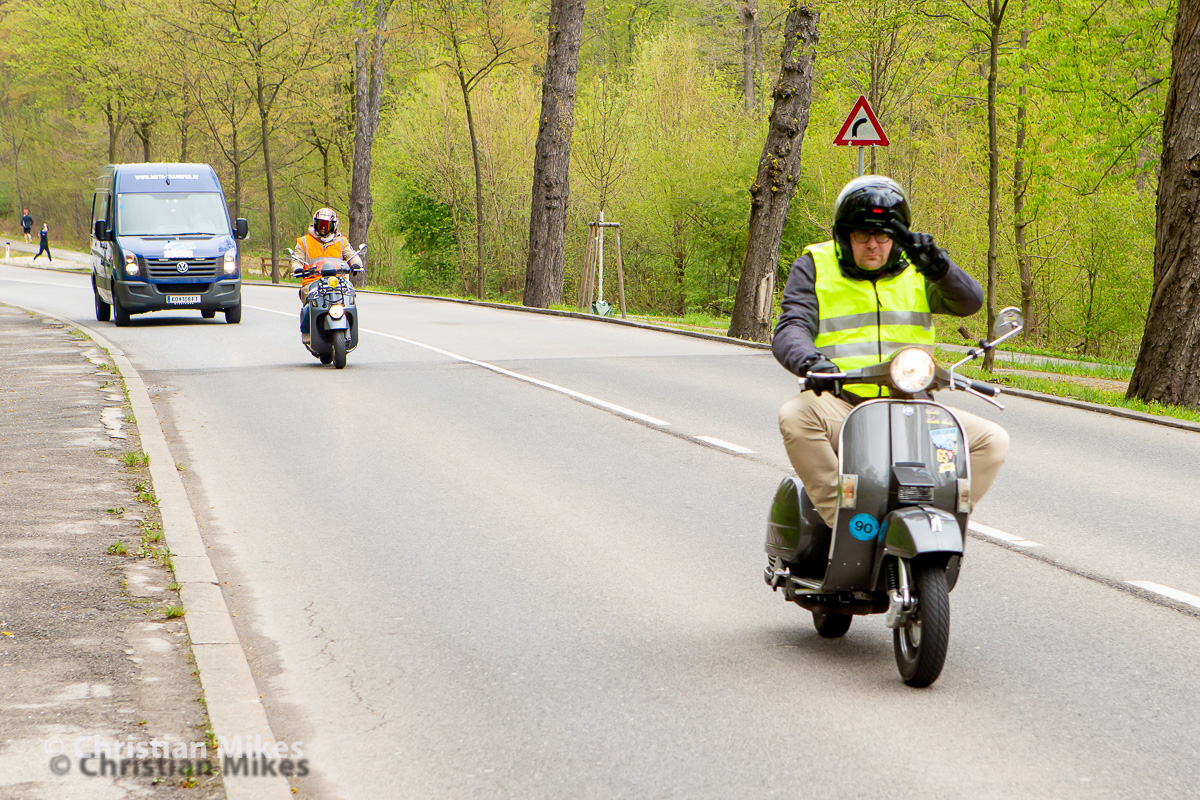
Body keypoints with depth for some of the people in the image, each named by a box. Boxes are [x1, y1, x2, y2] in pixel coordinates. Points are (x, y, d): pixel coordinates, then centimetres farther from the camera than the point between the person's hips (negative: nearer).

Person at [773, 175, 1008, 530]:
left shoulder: (915, 270, 11)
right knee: (796, 416, -35)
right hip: (839, 404, -2)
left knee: (992, 441, -12)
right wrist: (810, 361, -29)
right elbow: (790, 330, -5)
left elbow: (970, 301, -4)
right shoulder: (815, 266, 6)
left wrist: (938, 266, -25)